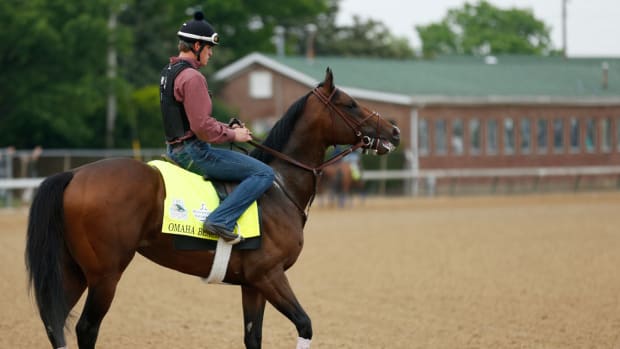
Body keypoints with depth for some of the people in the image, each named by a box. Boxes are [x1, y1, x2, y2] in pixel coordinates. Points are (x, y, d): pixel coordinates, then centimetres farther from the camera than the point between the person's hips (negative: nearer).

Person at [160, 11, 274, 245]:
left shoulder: (168, 72, 14)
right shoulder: (192, 77, -19)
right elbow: (203, 127, -24)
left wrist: (227, 128, 12)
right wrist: (233, 135, -9)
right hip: (193, 151, -11)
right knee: (264, 174, -13)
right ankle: (222, 220, -21)